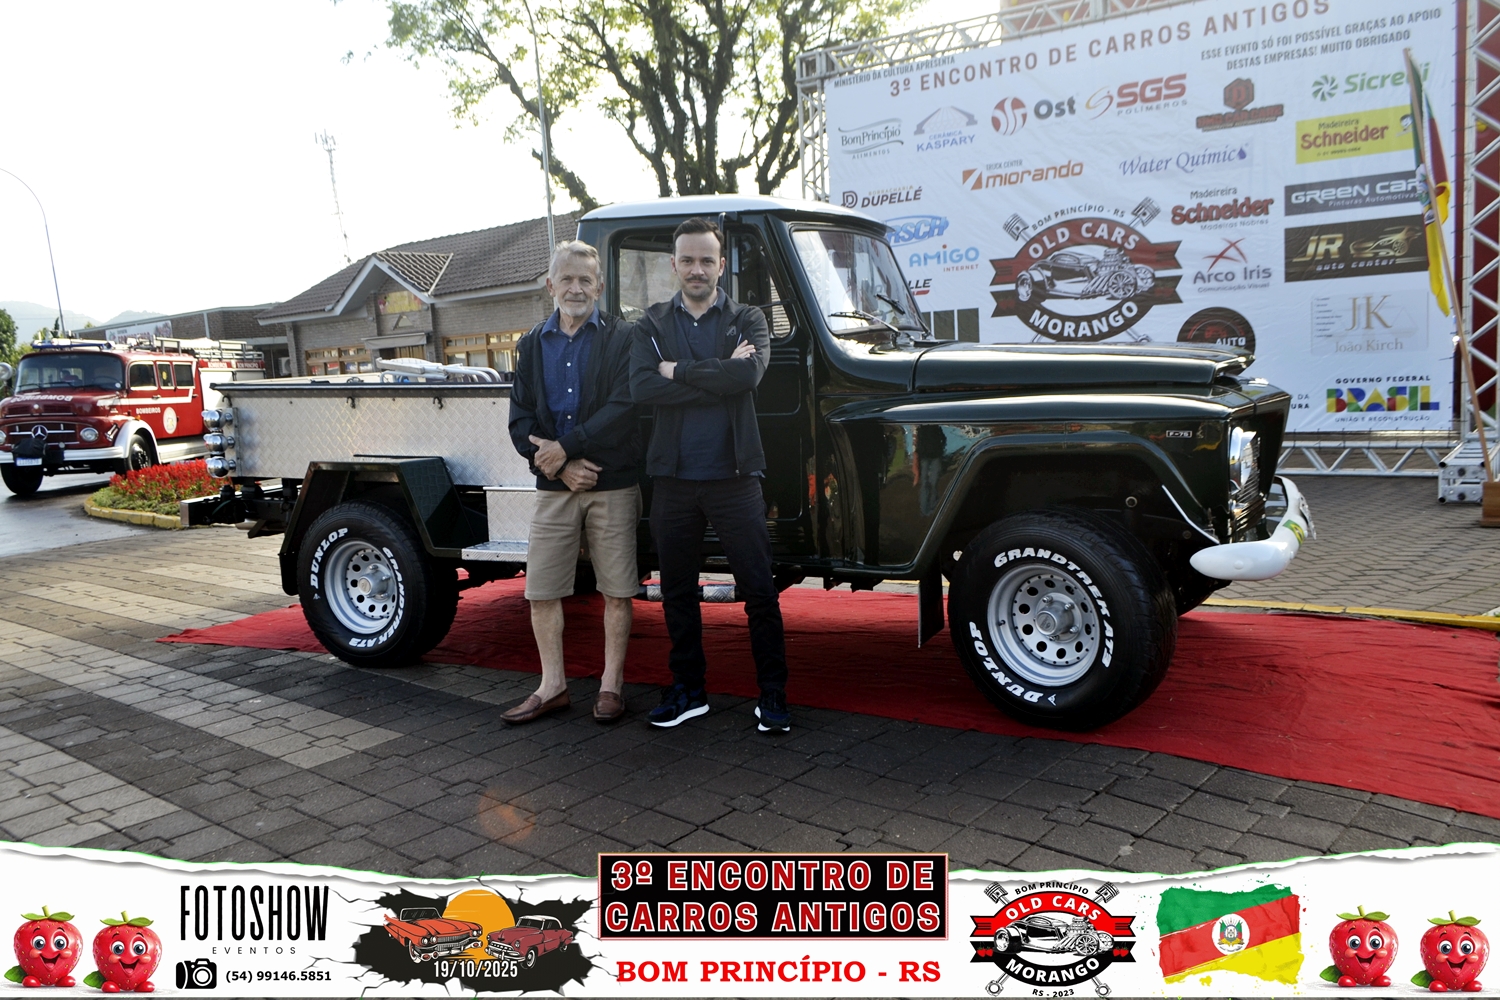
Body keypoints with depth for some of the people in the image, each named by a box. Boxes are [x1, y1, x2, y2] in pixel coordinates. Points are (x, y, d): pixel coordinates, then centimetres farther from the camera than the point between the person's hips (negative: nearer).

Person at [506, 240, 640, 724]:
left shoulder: (621, 341, 0)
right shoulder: (533, 345, 12)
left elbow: (622, 409, -13)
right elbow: (520, 419, 4)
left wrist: (564, 447, -17)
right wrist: (559, 466, -11)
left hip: (614, 485, -3)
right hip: (554, 487, 4)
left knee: (617, 590, 4)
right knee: (541, 589, 5)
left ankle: (611, 685, 17)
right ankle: (552, 686, 18)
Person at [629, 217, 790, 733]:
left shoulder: (748, 320, 5)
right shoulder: (651, 325, 8)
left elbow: (749, 373, -17)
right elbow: (642, 389, -11)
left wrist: (677, 370, -12)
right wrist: (719, 377, -14)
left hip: (733, 476, -2)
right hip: (673, 478, 2)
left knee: (759, 589, 0)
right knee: (677, 592, 12)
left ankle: (772, 694, 14)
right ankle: (687, 689, 26)